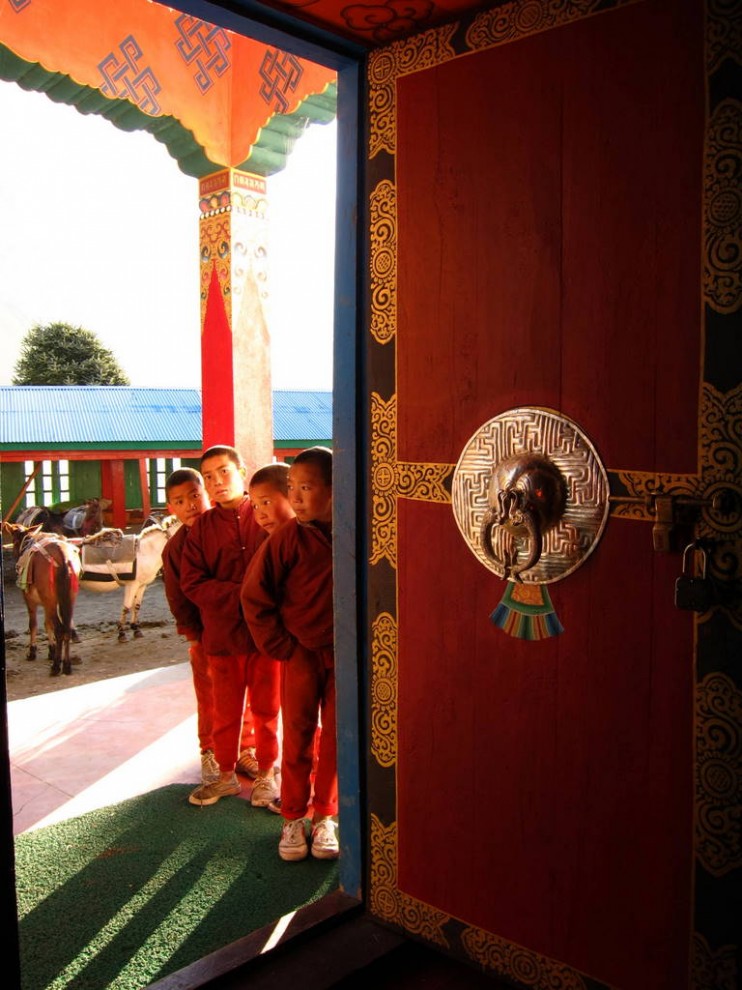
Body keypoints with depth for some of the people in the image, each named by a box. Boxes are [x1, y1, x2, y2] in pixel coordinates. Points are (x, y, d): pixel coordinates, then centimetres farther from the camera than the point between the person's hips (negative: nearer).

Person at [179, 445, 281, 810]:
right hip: (222, 633, 2)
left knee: (267, 709, 10)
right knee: (225, 712, 15)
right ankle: (226, 774, 33)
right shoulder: (202, 527, 2)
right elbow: (192, 584, -5)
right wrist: (239, 593, -17)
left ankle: (266, 774, 27)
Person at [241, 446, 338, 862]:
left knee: (337, 735, 11)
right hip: (301, 654, -1)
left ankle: (325, 815, 27)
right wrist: (283, 648, -7)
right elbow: (255, 595, -6)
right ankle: (294, 818, 24)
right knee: (298, 737, 8)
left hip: (345, 655, 1)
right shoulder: (288, 537, -11)